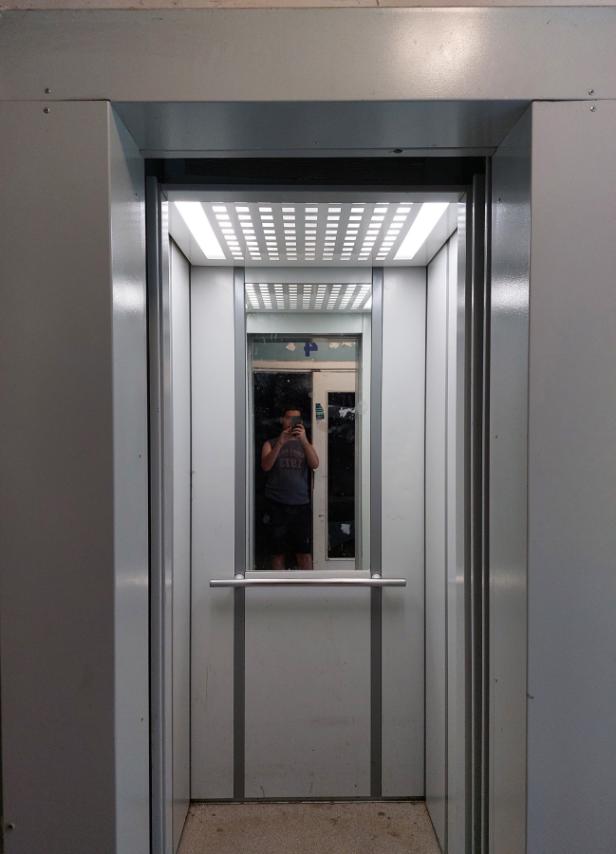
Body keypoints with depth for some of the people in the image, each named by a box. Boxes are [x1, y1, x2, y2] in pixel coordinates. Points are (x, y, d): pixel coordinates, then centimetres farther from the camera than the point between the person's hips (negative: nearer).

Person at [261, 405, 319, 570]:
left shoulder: (305, 444, 13)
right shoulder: (270, 444, 9)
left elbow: (315, 465, -6)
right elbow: (265, 466, -9)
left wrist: (304, 439, -17)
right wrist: (280, 443, -19)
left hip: (301, 504, 1)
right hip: (276, 505, -1)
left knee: (305, 553, -2)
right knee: (278, 553, 3)